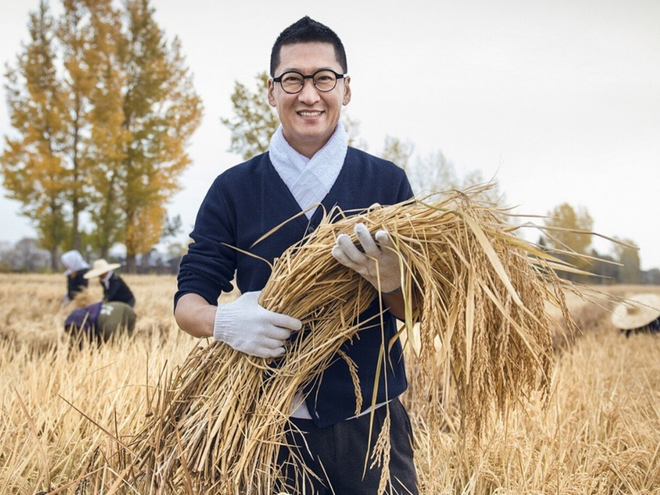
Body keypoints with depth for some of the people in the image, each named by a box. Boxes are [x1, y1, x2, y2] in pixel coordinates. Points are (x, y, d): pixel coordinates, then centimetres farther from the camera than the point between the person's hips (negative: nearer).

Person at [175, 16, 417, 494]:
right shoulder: (234, 189, 2)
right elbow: (188, 301, 1)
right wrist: (223, 320, -22)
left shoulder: (387, 182, 1)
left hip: (367, 424, 0)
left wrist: (391, 281, -23)